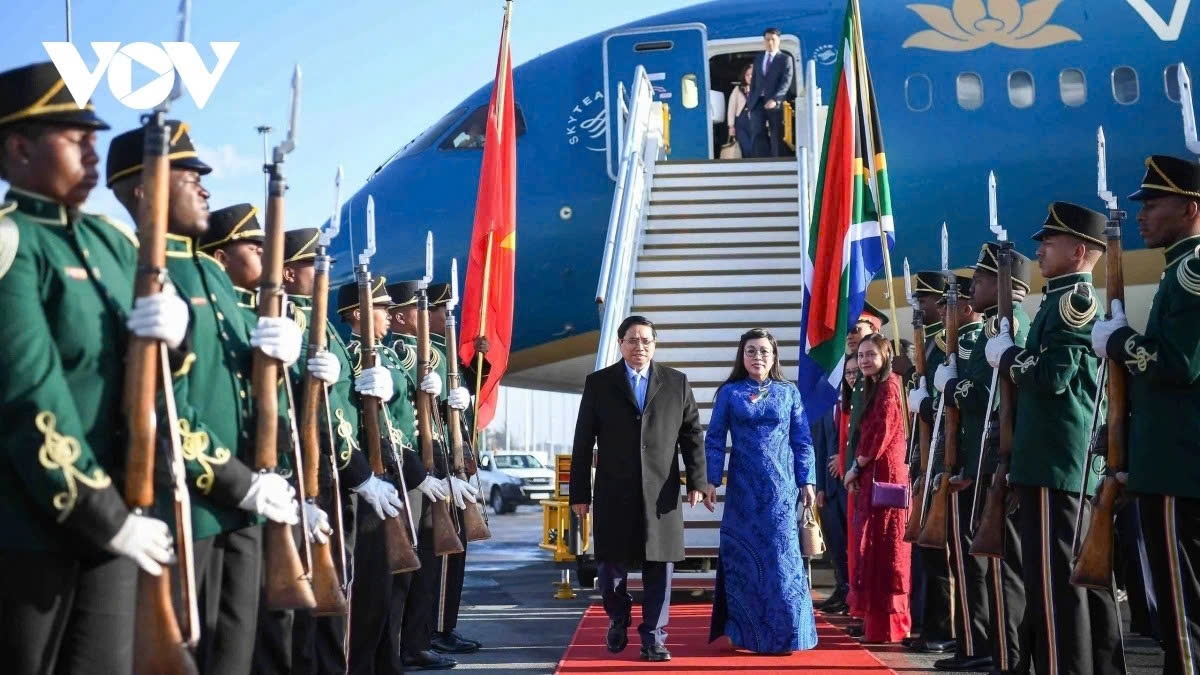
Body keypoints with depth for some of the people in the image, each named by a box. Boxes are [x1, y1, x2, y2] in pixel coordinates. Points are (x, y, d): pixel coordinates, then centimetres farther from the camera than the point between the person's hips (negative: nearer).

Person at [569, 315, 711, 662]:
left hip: (661, 494, 0)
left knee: (659, 568, 2)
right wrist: (579, 492, 1)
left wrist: (697, 481, -2)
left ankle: (653, 639, 14)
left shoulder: (677, 382, 8)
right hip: (614, 494, 0)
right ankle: (618, 621, 34)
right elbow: (583, 441, 3)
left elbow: (693, 435, 7)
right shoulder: (598, 383, 5)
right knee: (611, 567, 7)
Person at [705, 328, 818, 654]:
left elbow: (802, 441, 6)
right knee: (743, 557, 4)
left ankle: (783, 633, 8)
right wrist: (711, 480, -6)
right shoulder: (729, 392, 4)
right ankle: (747, 632, 14)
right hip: (743, 488, 0)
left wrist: (807, 482, 0)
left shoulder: (789, 392, 6)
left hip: (781, 487, 0)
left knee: (781, 555, 0)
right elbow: (714, 439, 3)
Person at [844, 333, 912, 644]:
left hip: (883, 476, -10)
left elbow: (882, 434, -17)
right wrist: (858, 470, 8)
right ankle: (878, 622, 16)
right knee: (874, 550, 11)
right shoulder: (875, 388, 20)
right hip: (872, 476, 10)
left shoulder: (888, 386, -10)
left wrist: (856, 467, -7)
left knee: (883, 550, -6)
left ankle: (886, 626, -2)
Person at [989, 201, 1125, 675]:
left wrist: (1004, 354, -6)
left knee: (1055, 580, -7)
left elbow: (1052, 374, -20)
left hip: (1057, 462, -10)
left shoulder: (1073, 299, -11)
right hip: (1079, 462, 10)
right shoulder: (1070, 299, 20)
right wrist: (1014, 357, 11)